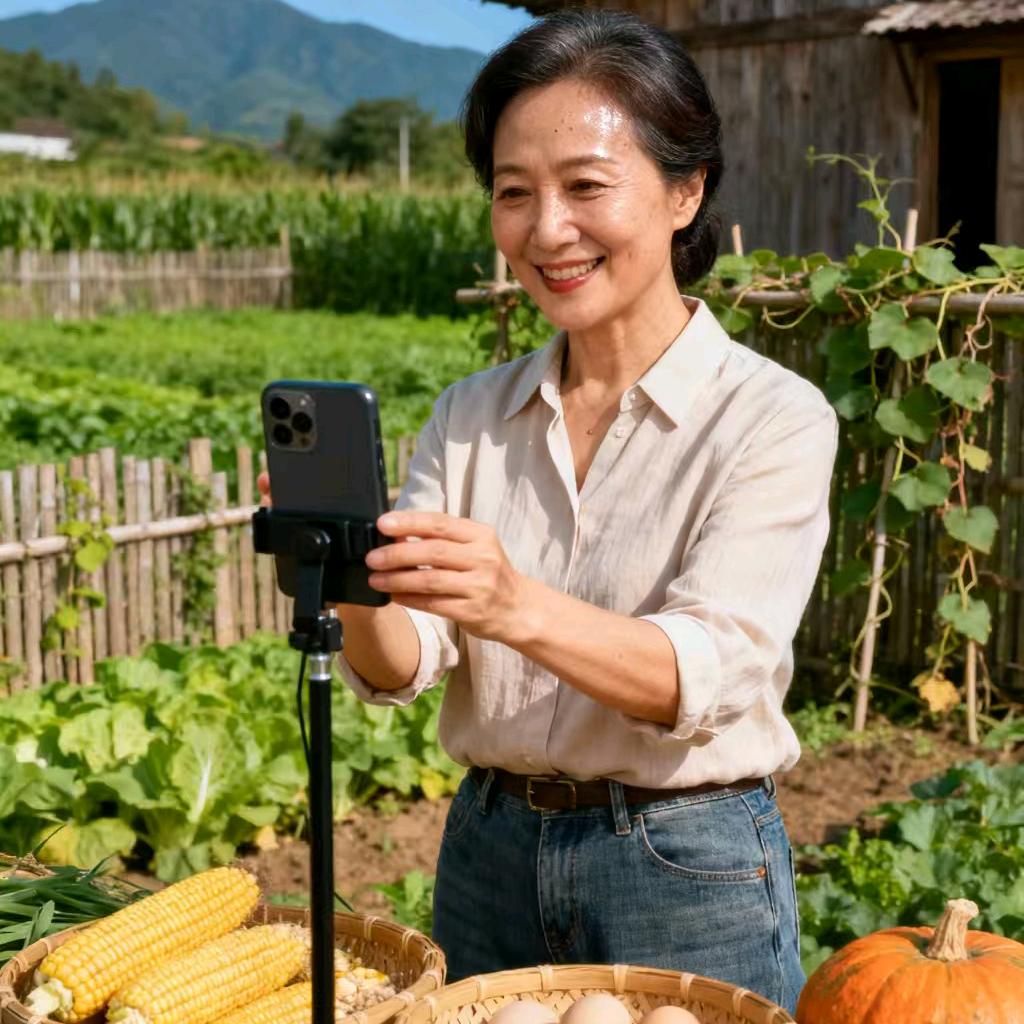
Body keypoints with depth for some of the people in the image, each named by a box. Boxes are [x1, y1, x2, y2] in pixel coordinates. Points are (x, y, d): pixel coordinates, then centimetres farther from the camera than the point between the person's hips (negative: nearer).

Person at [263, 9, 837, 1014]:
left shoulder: (773, 419, -11)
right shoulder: (470, 416, 3)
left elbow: (709, 674, -22)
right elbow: (401, 667, -5)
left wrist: (517, 608, -39)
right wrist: (361, 592, -28)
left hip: (689, 870, -4)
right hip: (488, 853, 4)